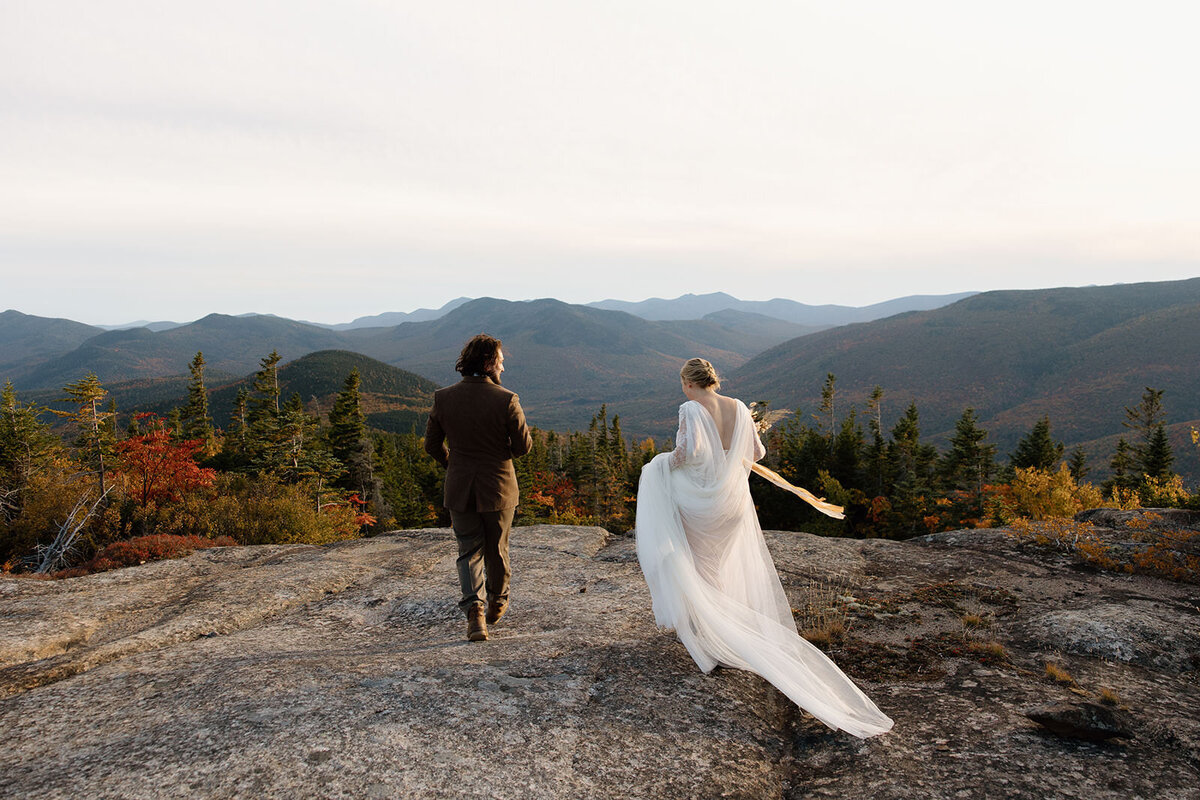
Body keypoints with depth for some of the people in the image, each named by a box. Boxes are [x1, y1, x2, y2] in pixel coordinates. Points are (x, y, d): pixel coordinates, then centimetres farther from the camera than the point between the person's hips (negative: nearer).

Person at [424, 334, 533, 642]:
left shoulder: (443, 398, -5)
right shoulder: (506, 400, -16)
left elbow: (432, 445, 3)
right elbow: (523, 446, -11)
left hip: (459, 488, 2)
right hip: (498, 487, -2)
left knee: (469, 551, 12)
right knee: (497, 549, 19)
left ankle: (474, 611, -5)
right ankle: (497, 602, 39)